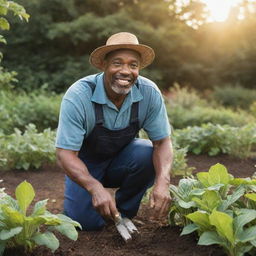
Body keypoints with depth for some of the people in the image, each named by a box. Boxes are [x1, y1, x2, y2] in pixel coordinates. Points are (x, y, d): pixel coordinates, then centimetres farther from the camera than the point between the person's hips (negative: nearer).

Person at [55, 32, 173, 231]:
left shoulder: (149, 93, -21)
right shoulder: (78, 96, -28)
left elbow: (162, 141, -16)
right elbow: (65, 153, -28)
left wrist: (162, 182, -36)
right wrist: (96, 188, -45)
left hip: (122, 160, 2)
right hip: (84, 163, -2)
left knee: (147, 154, -30)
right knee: (87, 222, -20)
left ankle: (123, 213, -3)